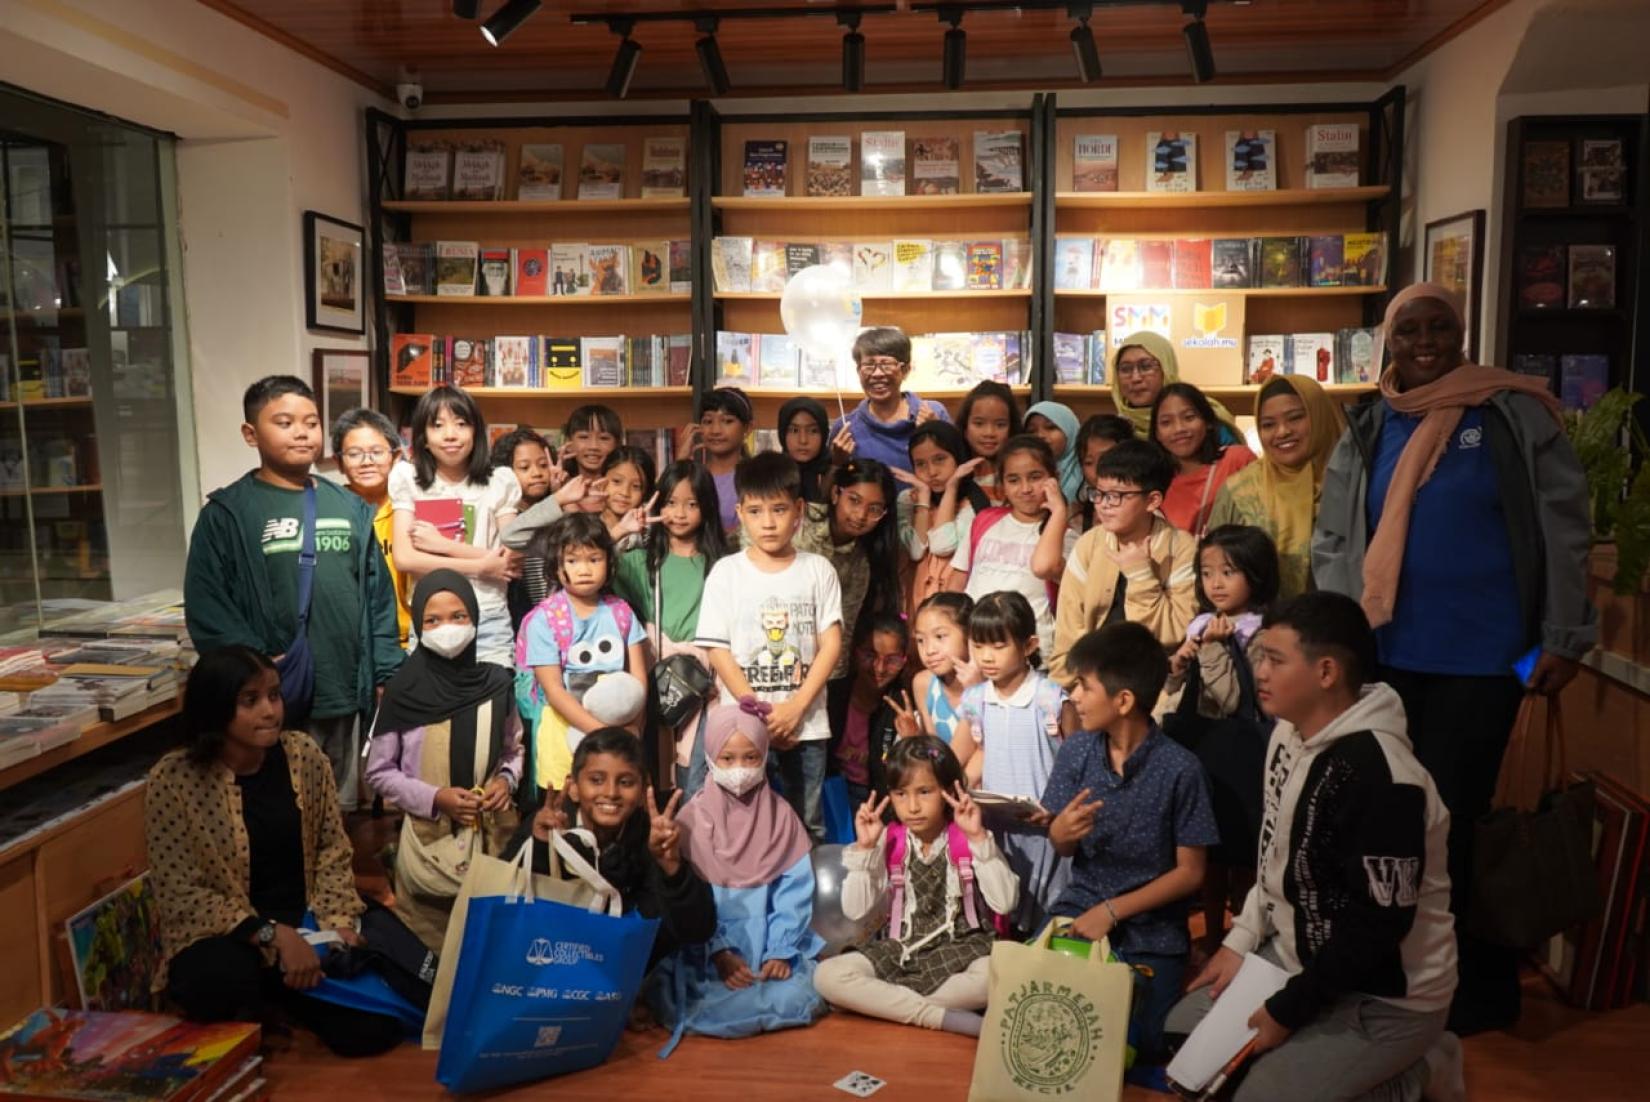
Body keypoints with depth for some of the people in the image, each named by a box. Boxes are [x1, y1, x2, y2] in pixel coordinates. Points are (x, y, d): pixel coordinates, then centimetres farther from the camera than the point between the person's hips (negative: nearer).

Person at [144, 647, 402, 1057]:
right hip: (220, 937, -3)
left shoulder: (304, 754, -4)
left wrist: (339, 922, -11)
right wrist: (273, 934, -24)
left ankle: (278, 997, 18)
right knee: (225, 978, -38)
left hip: (306, 925, 4)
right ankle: (246, 1024, 1)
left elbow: (333, 850, 4)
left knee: (374, 1030, -13)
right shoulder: (174, 779, -16)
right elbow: (180, 895, -16)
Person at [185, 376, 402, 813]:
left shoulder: (350, 507, 11)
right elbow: (206, 606, -8)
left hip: (346, 694, 4)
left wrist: (387, 673, 7)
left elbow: (379, 594, 12)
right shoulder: (227, 513, -2)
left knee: (342, 811, 16)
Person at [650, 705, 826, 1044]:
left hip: (769, 946, 2)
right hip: (705, 950, -2)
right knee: (704, 1007, -27)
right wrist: (719, 952, -16)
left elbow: (795, 890, 0)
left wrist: (781, 951, -12)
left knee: (797, 999, -23)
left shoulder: (781, 815, 3)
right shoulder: (692, 819, -3)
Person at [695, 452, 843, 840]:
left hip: (807, 724, 1)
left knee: (808, 825, 10)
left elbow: (830, 645, -2)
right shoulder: (726, 572, -1)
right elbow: (718, 651, -4)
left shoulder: (818, 570, 2)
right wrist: (759, 713, -11)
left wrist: (795, 708, -12)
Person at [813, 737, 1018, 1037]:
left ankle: (884, 1003, -21)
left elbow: (1005, 904, -17)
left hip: (961, 949, -2)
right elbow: (855, 911, -4)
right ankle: (940, 1017, -25)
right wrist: (864, 849, -13)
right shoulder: (889, 843, 1)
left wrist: (979, 838, -20)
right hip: (901, 951, 2)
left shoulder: (969, 840, -4)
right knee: (827, 976, -23)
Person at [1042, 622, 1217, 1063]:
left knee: (1140, 1049, -8)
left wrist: (1113, 911, -15)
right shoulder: (1076, 749, -4)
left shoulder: (1179, 769, -16)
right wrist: (1060, 832, -20)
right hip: (1078, 909, 3)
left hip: (1150, 932, -3)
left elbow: (1190, 872, -9)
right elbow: (1061, 848, 5)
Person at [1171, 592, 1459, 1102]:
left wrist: (1287, 1011, -19)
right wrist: (1240, 940, 6)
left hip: (1382, 998, -9)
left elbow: (1380, 924, -27)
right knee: (1180, 1032, 9)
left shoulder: (1381, 779, -29)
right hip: (1296, 957, 9)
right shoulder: (1290, 734, 0)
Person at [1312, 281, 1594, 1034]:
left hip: (1480, 659, -3)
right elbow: (1332, 541, 7)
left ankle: (1472, 984, 24)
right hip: (1387, 656, 4)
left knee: (1448, 822, 3)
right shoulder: (1368, 430, 7)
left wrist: (1563, 639, -6)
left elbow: (1564, 530, -3)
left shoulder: (1514, 414, -3)